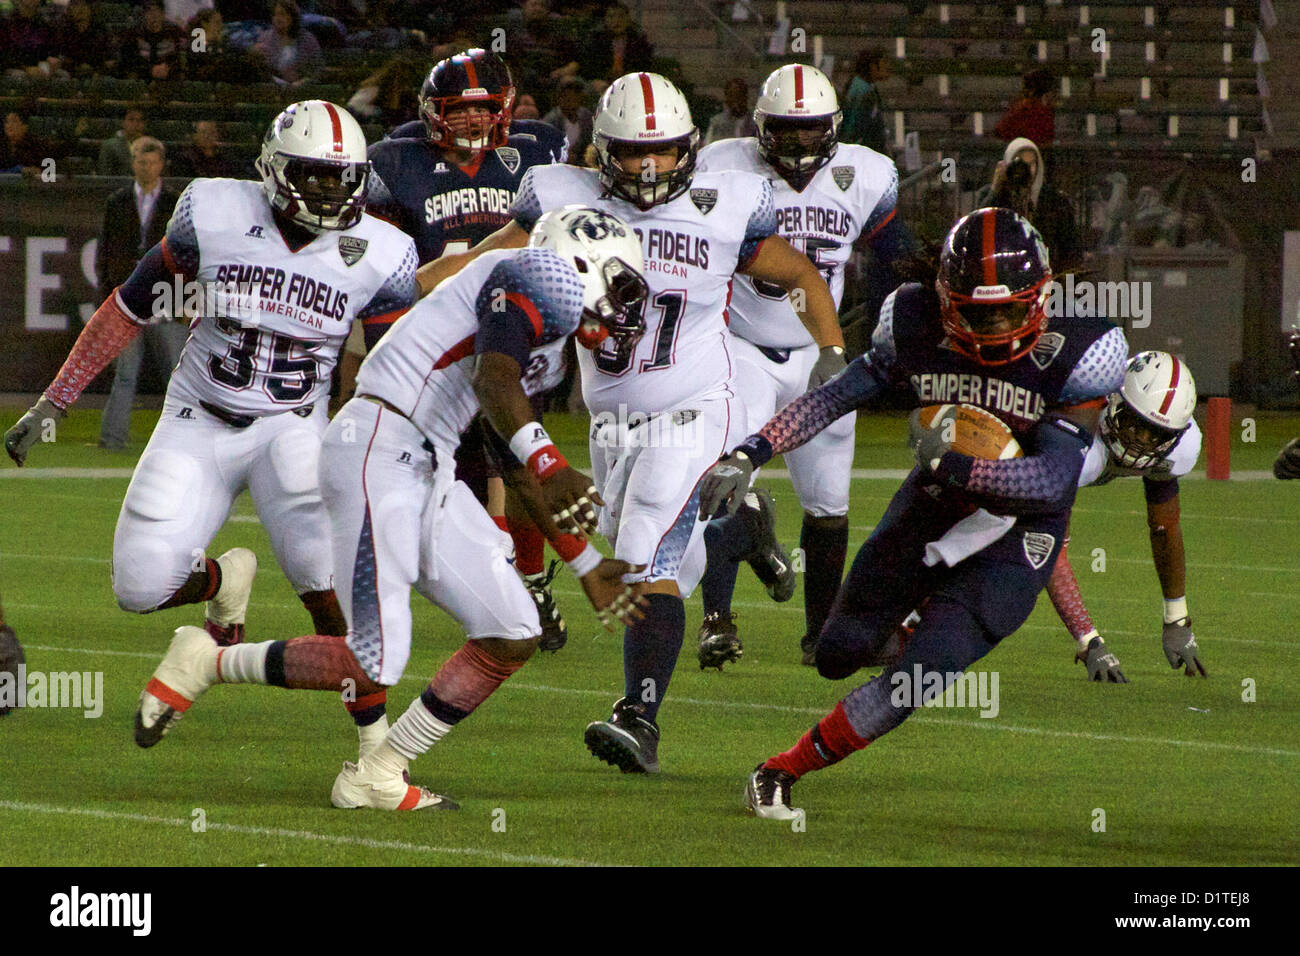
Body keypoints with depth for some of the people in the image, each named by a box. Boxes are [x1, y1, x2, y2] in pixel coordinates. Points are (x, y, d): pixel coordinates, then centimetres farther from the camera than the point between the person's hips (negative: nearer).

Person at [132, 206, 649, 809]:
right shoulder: (543, 278, -3)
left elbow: (523, 477, 33)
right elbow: (493, 379, -22)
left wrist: (589, 568, 36)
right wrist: (549, 466, -34)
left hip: (428, 474, 10)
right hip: (380, 449, -10)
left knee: (512, 637, 4)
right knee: (375, 665, -15)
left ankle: (374, 778, 10)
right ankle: (206, 662, 4)